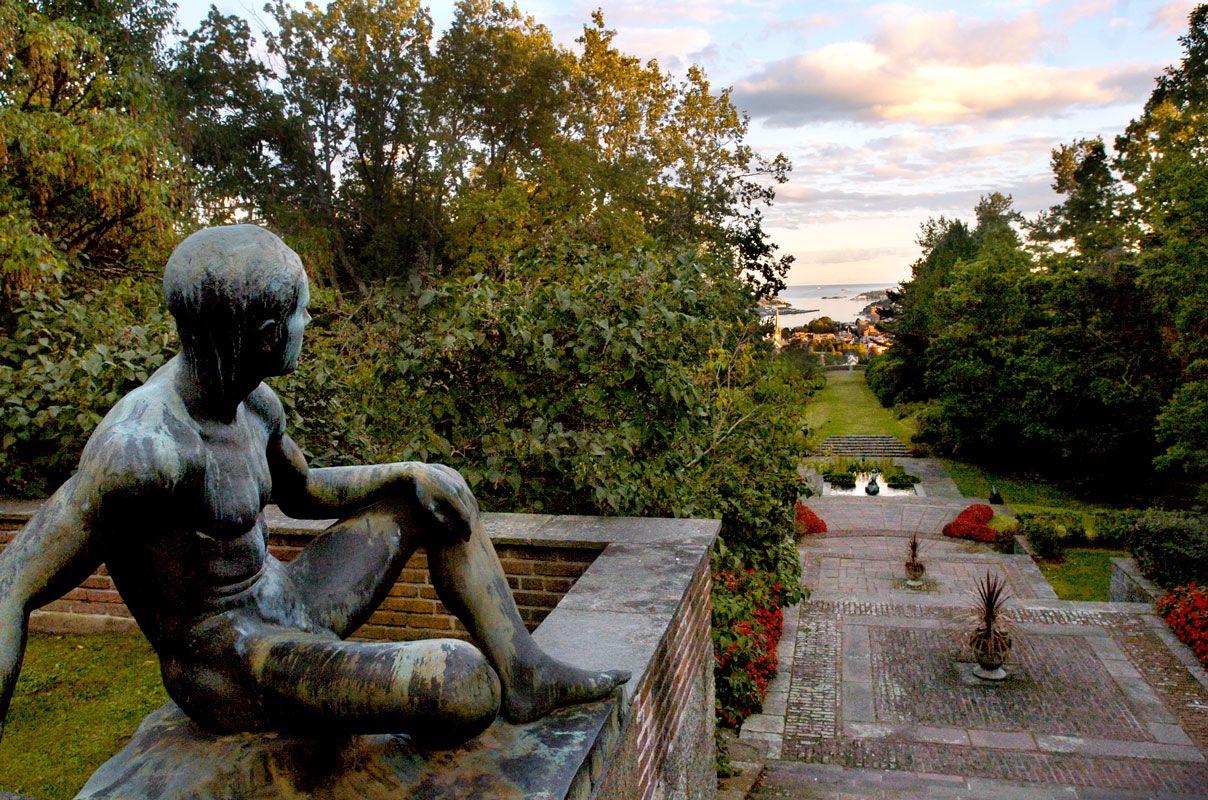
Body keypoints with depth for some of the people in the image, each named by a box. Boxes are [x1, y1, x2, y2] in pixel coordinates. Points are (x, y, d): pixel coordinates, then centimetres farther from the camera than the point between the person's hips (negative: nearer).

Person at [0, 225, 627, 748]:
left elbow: (303, 492, 18)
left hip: (289, 606, 9)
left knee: (436, 491, 8)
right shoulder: (142, 445, -27)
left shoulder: (253, 402, 1)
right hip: (230, 670, -9)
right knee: (466, 686, -30)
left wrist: (405, 477, 3)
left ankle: (525, 675, 6)